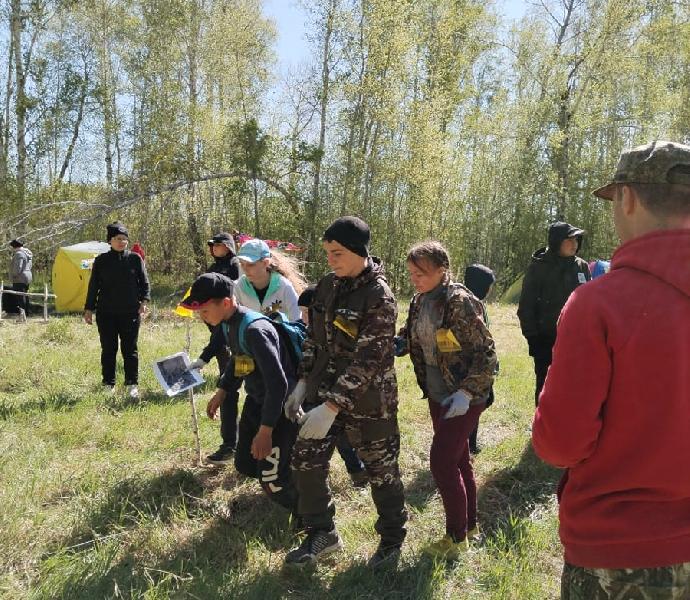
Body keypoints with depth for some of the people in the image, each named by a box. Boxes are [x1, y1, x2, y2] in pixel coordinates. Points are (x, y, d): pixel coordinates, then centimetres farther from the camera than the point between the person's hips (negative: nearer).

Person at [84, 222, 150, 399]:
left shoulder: (135, 259, 3)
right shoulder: (101, 261, 5)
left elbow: (145, 283, 6)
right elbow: (93, 286, 9)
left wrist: (144, 300, -9)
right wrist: (89, 309, 7)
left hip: (130, 313, -1)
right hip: (106, 314, 1)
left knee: (130, 349, 1)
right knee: (108, 349, 7)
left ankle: (132, 385, 8)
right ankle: (109, 385, 18)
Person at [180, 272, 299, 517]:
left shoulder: (255, 330, -32)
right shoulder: (229, 324, -2)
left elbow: (278, 383, -31)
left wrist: (265, 431, -27)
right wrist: (222, 392, 15)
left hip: (281, 407, -9)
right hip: (256, 400, 9)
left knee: (271, 480, -5)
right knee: (245, 465, 16)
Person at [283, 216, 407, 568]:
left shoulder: (379, 297, -20)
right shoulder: (327, 286, 3)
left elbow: (367, 361, -24)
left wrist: (332, 407, -27)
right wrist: (303, 383, 6)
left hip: (367, 400, -6)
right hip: (324, 391, 7)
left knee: (381, 471, 10)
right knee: (306, 460, 9)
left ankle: (392, 539, 34)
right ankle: (321, 534, 31)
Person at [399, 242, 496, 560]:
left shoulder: (459, 301, -20)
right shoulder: (420, 301, 4)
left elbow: (485, 352, -19)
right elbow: (415, 340, 18)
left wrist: (467, 392, -26)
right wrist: (399, 341, -3)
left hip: (462, 398, -8)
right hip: (437, 394, 8)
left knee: (442, 461, -5)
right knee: (458, 460, 18)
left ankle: (457, 537, 12)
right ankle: (470, 525, 34)